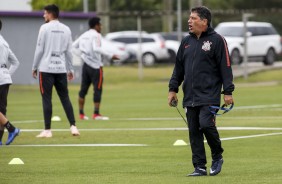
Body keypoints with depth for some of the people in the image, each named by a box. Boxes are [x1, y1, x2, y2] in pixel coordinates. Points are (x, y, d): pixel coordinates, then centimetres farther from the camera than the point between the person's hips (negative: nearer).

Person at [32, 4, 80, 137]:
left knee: (46, 99, -1)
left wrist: (34, 67, 2)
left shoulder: (45, 28, -5)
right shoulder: (66, 29, 8)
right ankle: (73, 126, 2)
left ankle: (47, 130, -4)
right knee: (65, 98, 10)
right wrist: (70, 69, 16)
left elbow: (39, 50, -6)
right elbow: (68, 51, 10)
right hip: (61, 69, 4)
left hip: (46, 69, -4)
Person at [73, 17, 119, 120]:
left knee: (83, 89, 9)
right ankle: (96, 114, -5)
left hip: (86, 65, 7)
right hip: (95, 66, -7)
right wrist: (110, 56, -25)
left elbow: (74, 45, 19)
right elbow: (96, 49, -25)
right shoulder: (96, 35, -11)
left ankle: (81, 114, 11)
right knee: (97, 90, -3)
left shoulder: (84, 35, 11)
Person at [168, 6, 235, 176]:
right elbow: (179, 67, 20)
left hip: (209, 96, -6)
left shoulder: (217, 40, -3)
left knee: (206, 124, -18)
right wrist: (173, 89, 13)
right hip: (190, 97, 6)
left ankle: (217, 156, 5)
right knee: (194, 132, 3)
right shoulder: (187, 42, 15)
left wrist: (228, 92, -11)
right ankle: (199, 167, 7)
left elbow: (225, 67, -6)